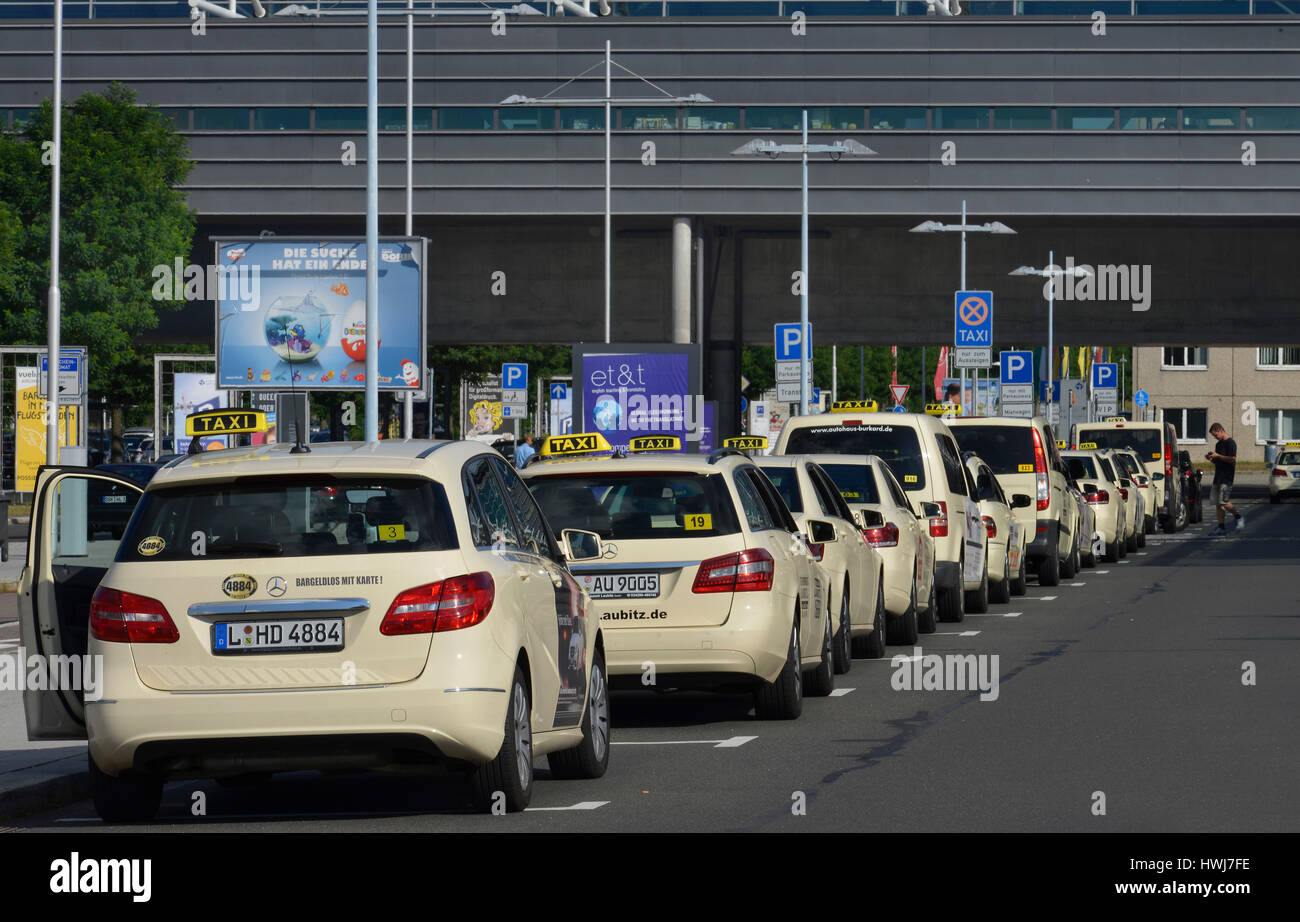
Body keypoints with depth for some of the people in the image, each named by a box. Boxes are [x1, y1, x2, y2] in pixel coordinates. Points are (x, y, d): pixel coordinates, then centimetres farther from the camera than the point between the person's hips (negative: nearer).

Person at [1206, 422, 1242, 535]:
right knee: (1218, 503, 4)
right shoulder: (1218, 444, 19)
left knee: (1224, 502, -14)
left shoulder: (1230, 443, -9)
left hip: (1227, 478, -9)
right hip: (1218, 478, 9)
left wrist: (1217, 456, -16)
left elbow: (1233, 459, -17)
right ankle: (1221, 527, 5)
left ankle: (1238, 517, 7)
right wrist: (1211, 458, 7)